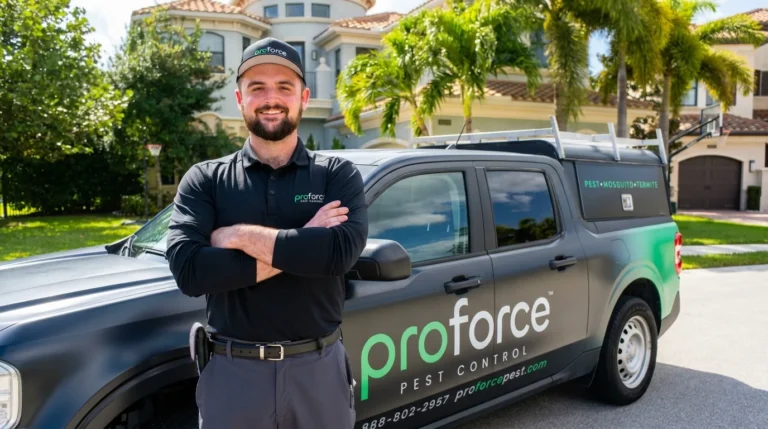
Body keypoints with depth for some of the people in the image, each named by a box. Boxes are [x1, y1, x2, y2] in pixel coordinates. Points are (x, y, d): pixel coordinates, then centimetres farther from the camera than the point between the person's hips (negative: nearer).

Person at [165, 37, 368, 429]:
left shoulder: (337, 174, -1)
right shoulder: (205, 179, 0)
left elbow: (341, 251, -19)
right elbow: (188, 270, -15)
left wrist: (239, 236, -15)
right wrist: (301, 247, -17)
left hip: (320, 369, 0)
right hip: (233, 372, 0)